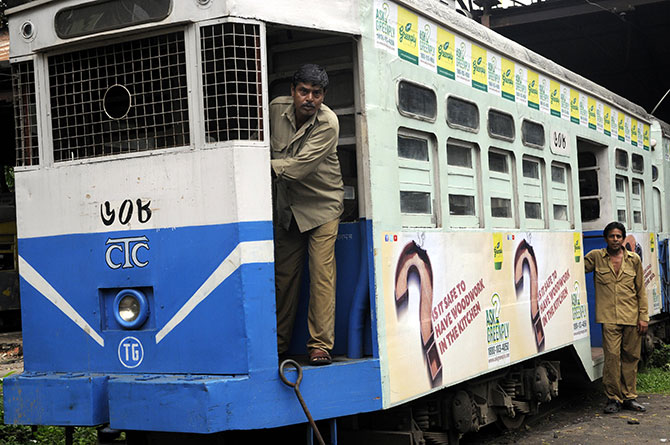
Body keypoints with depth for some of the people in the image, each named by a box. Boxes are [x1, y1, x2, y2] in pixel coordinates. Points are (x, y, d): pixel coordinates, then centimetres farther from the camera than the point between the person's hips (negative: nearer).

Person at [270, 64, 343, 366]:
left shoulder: (328, 123, -20)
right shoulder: (276, 108, -6)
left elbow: (299, 167, -26)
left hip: (321, 205, -4)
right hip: (287, 206, 4)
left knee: (322, 273, -11)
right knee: (284, 275, 6)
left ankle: (320, 345, -7)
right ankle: (279, 344, 15)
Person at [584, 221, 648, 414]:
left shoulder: (634, 259, 9)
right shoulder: (595, 257, 4)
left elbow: (641, 290, 11)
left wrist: (643, 316, 6)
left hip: (631, 317, 2)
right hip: (609, 317, -2)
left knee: (631, 356, 6)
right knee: (612, 356, -9)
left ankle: (629, 397, 16)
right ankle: (613, 398, 1)